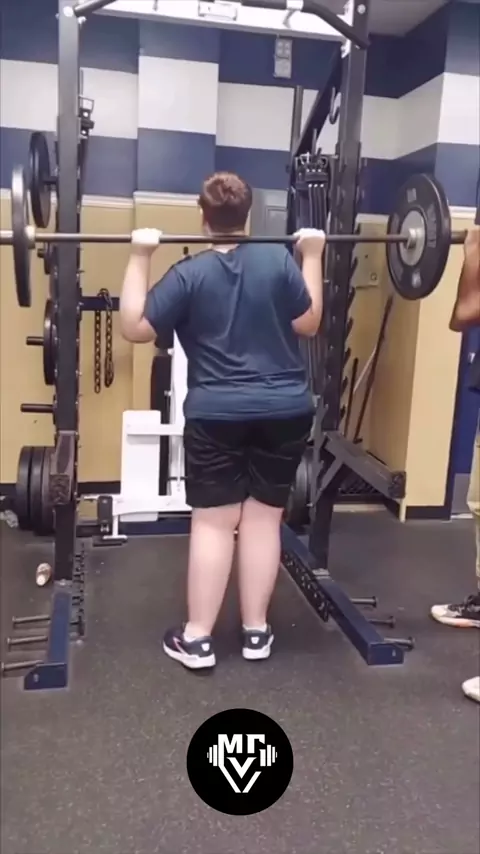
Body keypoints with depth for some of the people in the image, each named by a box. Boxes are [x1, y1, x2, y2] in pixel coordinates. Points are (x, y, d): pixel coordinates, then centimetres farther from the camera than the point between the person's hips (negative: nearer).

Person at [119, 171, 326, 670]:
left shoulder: (189, 273, -4)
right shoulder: (280, 260, 1)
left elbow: (134, 328, -4)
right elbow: (308, 324, 7)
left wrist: (139, 258, 1)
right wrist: (312, 257, 13)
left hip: (217, 414, -2)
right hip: (286, 409, 2)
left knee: (213, 521, 4)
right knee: (263, 516, 8)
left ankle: (196, 638, 12)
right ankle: (256, 631, 19)